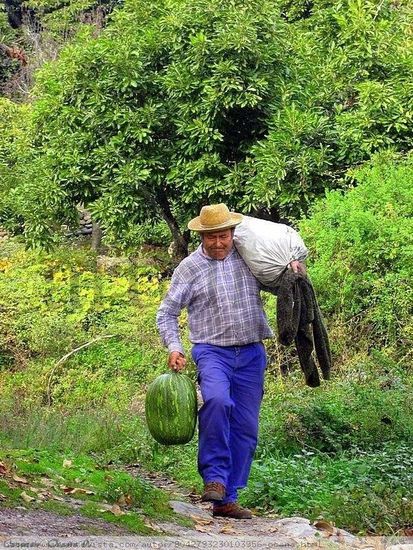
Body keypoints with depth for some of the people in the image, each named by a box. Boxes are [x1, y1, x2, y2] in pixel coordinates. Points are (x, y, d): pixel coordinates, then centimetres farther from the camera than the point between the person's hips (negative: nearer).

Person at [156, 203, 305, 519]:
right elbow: (167, 312, 6)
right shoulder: (190, 267, 2)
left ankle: (227, 499, 10)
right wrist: (174, 346, -9)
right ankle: (215, 477, -23)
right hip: (213, 351, -3)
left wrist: (292, 268, 4)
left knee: (246, 428, 2)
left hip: (252, 353, 3)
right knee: (217, 400, -33)